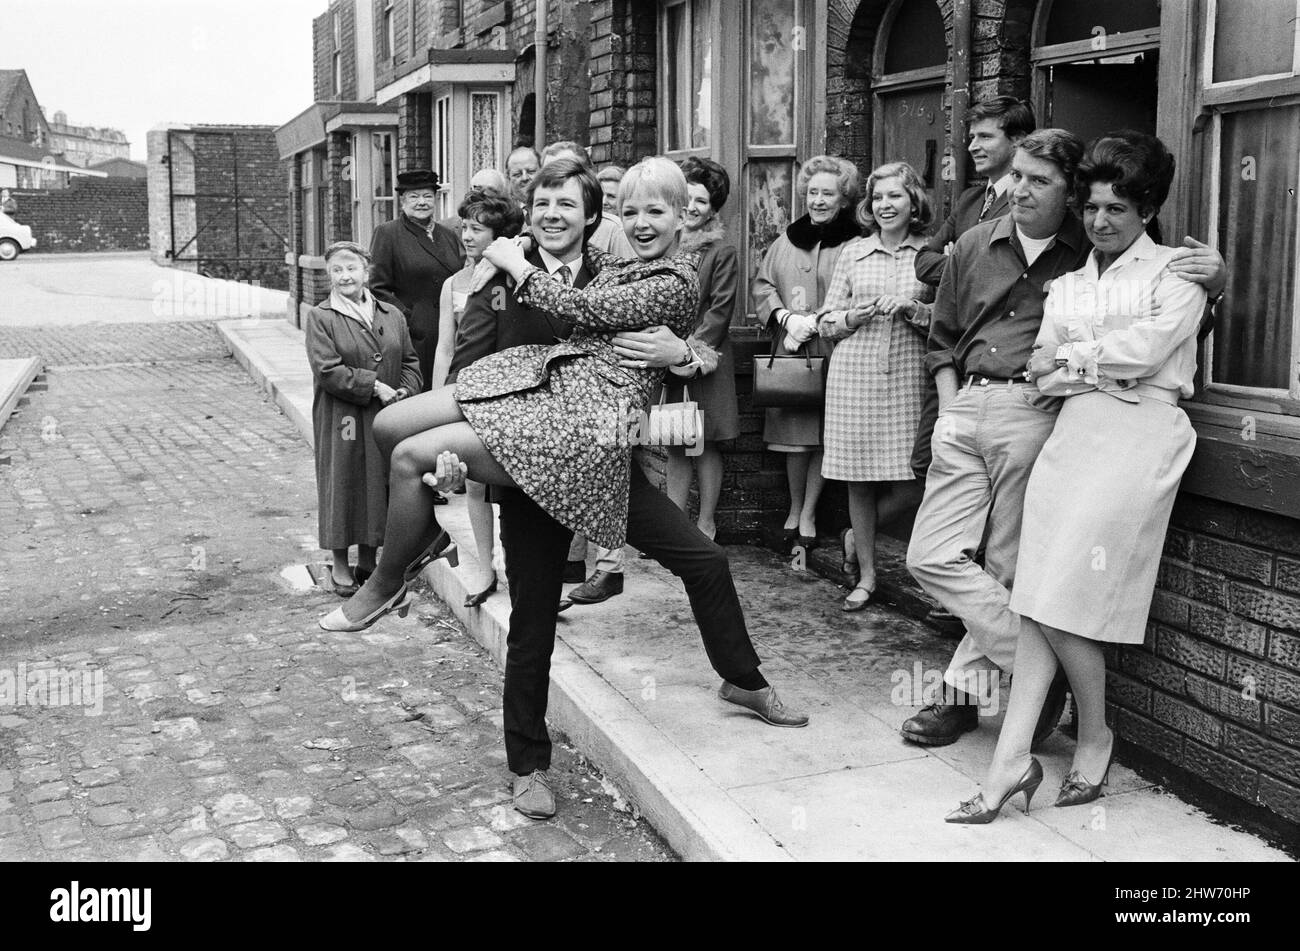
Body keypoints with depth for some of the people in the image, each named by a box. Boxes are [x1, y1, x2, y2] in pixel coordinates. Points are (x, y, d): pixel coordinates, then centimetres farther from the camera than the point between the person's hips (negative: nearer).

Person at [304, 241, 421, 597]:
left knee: (378, 485, 9)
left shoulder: (392, 316, 9)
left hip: (385, 419, 4)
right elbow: (327, 370, -13)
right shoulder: (321, 317, -4)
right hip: (341, 420, -4)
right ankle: (340, 567, 15)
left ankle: (368, 562, 23)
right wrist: (375, 385, -16)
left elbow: (410, 361, 12)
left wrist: (405, 391, -8)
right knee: (343, 485, 3)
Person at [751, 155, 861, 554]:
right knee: (794, 434, 5)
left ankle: (808, 515, 14)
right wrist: (787, 317, -7)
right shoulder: (787, 240, 12)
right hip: (788, 354, 3)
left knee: (823, 436, 2)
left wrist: (814, 322, -18)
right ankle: (794, 509, 22)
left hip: (832, 355, -3)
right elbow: (762, 285, 9)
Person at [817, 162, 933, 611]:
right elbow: (826, 321, 12)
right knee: (859, 481, 4)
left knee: (912, 484, -5)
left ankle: (859, 536, 26)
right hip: (854, 375, 1)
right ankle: (866, 575, 20)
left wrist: (910, 307, -12)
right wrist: (854, 316, -8)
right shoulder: (853, 252, 10)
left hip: (908, 377, -1)